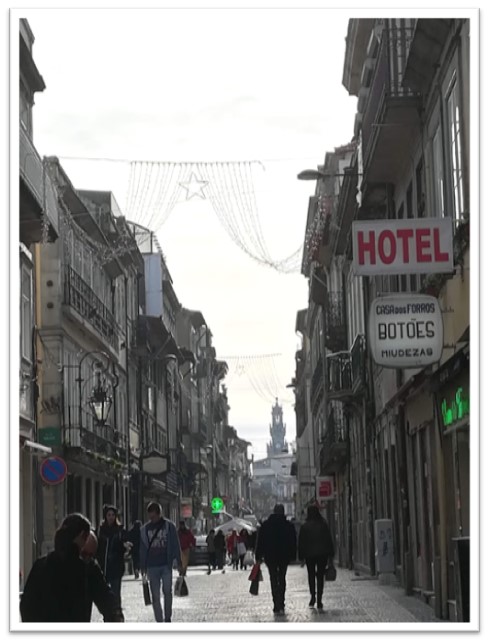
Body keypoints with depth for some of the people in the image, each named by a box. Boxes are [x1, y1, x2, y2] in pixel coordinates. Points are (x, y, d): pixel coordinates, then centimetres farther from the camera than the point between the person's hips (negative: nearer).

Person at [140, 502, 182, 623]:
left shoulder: (169, 526, 0)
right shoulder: (145, 529, 6)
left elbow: (176, 545, 3)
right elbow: (142, 549, 10)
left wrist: (179, 563, 0)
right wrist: (142, 567, 7)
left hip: (166, 565, -2)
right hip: (152, 567, 2)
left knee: (167, 591, -2)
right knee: (155, 596, 1)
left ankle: (168, 618, 12)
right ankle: (159, 622, 5)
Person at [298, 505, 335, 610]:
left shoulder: (305, 527, -3)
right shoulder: (324, 525, 0)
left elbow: (301, 542, -2)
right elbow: (329, 540, 2)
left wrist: (301, 557, 3)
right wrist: (331, 555, 7)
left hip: (309, 555, -1)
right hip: (322, 554, 1)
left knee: (311, 575, 12)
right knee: (320, 576, 4)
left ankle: (312, 596, -4)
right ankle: (319, 601, 0)